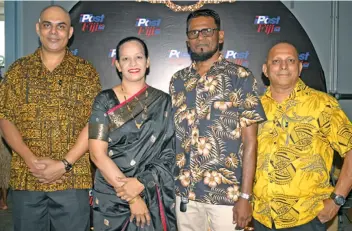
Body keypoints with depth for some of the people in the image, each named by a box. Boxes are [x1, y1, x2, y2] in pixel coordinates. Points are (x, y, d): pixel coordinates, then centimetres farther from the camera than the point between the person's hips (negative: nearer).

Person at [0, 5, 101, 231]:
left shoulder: (86, 72, 2)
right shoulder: (18, 70, 8)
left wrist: (65, 164, -13)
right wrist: (31, 160, -11)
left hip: (73, 179, -1)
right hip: (26, 178, 2)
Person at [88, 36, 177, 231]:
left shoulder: (163, 101, 1)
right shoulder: (105, 101, -4)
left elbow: (169, 154, -2)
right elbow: (97, 154, -11)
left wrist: (141, 183, -17)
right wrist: (133, 198, -14)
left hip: (154, 199, 1)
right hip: (111, 198, -1)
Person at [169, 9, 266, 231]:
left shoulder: (241, 77, -6)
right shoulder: (178, 80, 6)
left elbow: (250, 141, -8)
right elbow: (173, 135, 10)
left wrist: (245, 196, -12)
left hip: (226, 193, -3)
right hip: (184, 192, 4)